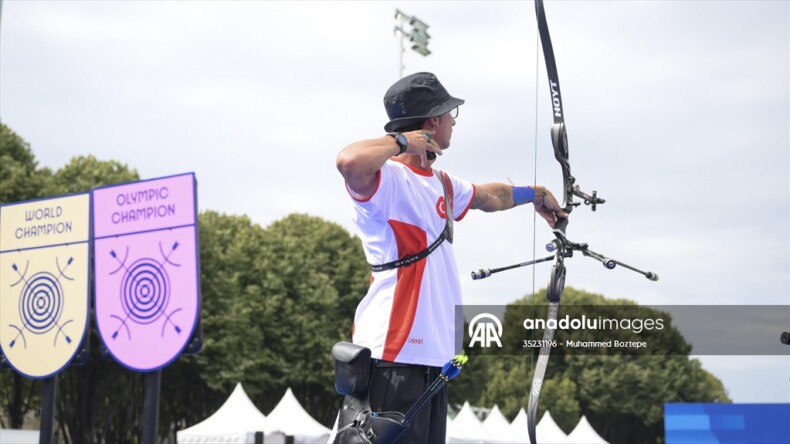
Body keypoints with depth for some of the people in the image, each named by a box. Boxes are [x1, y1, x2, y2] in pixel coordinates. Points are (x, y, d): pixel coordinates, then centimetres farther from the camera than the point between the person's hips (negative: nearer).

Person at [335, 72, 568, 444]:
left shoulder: (441, 184, 19)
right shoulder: (387, 179, -12)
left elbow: (488, 197, 40)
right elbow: (350, 162, -36)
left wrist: (534, 195, 55)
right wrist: (401, 141, -19)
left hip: (432, 357, 9)